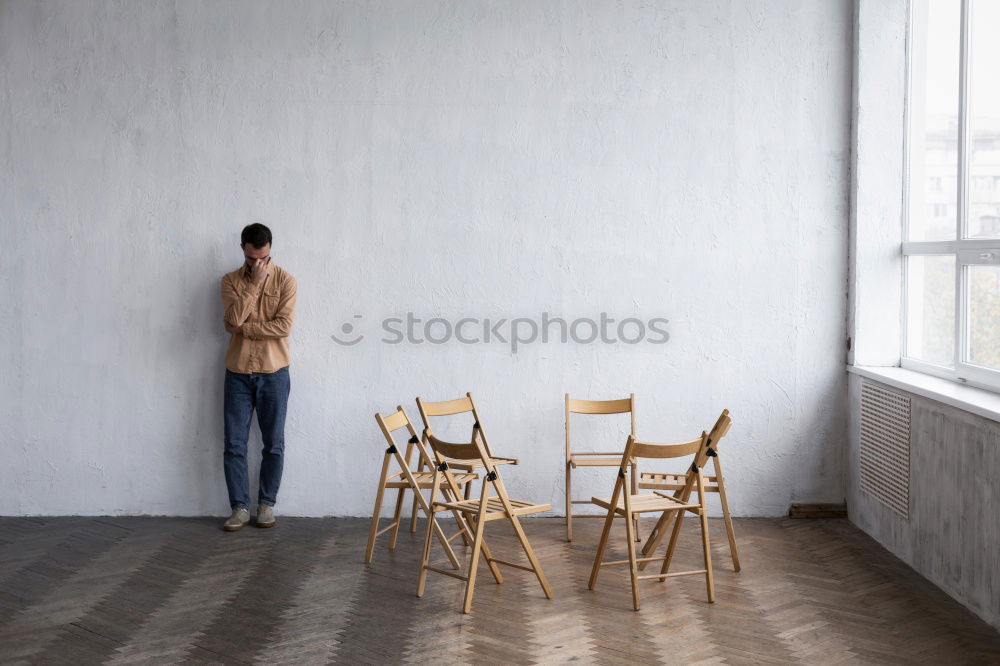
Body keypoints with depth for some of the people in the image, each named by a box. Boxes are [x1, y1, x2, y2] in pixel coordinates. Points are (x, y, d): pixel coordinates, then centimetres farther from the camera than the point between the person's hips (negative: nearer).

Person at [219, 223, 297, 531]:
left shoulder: (285, 280, -3)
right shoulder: (231, 281, 2)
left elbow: (284, 326, -13)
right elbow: (232, 320, -15)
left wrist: (244, 327, -13)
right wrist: (254, 284, -17)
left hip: (273, 372, -1)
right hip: (238, 373, 1)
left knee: (273, 444, 4)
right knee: (234, 445, 1)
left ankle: (267, 504, 18)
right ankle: (240, 507, 12)